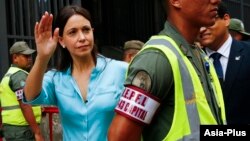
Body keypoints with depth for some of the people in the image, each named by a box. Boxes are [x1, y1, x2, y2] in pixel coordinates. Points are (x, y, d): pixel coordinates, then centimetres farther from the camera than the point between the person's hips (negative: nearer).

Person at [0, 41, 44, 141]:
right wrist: (37, 132, -21)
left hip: (11, 127, 10)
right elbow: (25, 106, -20)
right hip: (21, 129, -10)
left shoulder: (9, 75, 20)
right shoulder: (19, 75, -12)